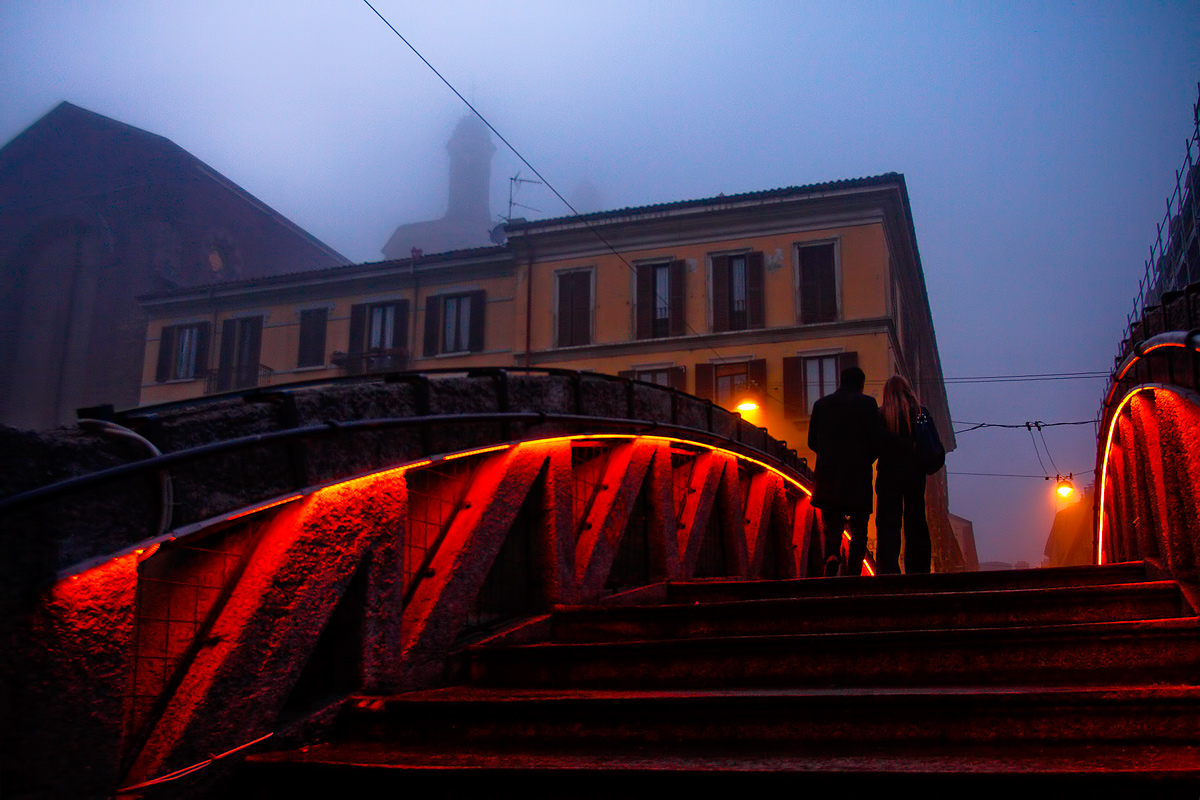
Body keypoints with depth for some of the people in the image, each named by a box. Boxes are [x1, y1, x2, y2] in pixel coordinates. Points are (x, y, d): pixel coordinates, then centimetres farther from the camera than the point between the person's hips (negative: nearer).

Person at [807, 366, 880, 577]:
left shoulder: (821, 404, 10)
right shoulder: (867, 403, 1)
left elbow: (812, 442, 10)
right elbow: (876, 440, -6)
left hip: (828, 474, 2)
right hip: (858, 475, -2)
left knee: (831, 522, 8)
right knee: (859, 528, 7)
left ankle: (832, 555, -22)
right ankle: (853, 571, -1)